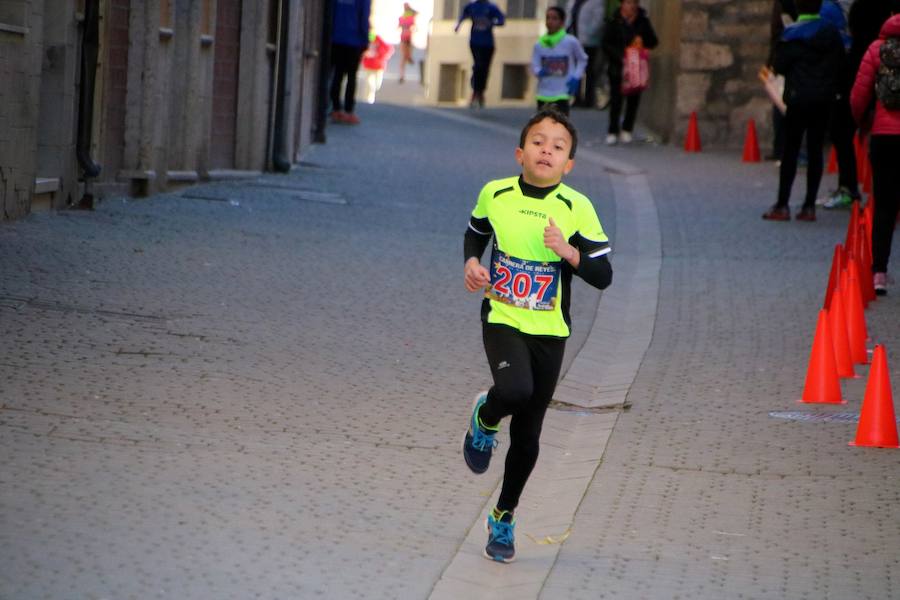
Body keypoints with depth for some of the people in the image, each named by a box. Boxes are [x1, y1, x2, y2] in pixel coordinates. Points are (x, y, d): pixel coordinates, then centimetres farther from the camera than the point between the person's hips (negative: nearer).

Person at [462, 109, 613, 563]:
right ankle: (484, 420, 5)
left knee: (527, 433, 8)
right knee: (515, 390, -32)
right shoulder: (494, 195, -3)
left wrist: (569, 251, -23)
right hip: (502, 318, -1)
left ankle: (504, 517, 29)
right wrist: (472, 262, -1)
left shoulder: (577, 209, -8)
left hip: (549, 330, 1)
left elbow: (603, 275, -6)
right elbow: (475, 233, 18)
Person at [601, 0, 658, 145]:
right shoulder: (613, 22, -3)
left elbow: (653, 42, 5)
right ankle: (613, 132, 9)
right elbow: (606, 45, -5)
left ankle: (627, 130, 17)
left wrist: (642, 41, -15)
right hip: (617, 66, -2)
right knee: (616, 100, -1)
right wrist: (620, 56, -17)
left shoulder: (643, 21, 4)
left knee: (633, 100, 3)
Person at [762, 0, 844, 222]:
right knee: (815, 150, 6)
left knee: (790, 150, 0)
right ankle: (809, 206, 5)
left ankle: (782, 205, -1)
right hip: (824, 99, 4)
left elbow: (780, 66, -8)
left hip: (799, 98, -4)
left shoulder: (793, 35, -9)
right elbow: (840, 64, 8)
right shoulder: (832, 33, 4)